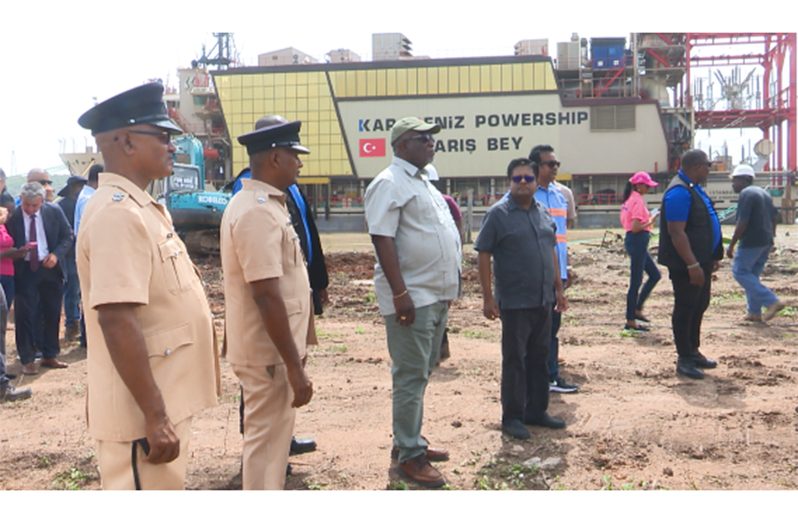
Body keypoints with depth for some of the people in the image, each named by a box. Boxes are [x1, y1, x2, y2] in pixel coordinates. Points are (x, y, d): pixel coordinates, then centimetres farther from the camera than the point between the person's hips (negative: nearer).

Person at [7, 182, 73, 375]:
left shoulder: (54, 211, -6)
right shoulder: (12, 215, -11)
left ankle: (50, 356, 25)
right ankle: (27, 360, 10)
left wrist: (56, 254, -13)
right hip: (24, 270, -2)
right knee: (25, 315, -2)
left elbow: (68, 237, 2)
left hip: (50, 268, 2)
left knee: (52, 314, 11)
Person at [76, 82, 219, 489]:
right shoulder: (117, 213, -19)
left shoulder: (139, 208, 12)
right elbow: (117, 321, -27)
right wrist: (155, 417, -25)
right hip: (145, 412, -10)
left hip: (164, 404, 10)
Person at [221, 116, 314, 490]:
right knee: (267, 441, 2)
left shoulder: (259, 203, 12)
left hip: (271, 347, 10)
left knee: (272, 435, 21)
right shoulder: (258, 212, -21)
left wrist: (295, 355, 21)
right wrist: (294, 366, -24)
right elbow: (267, 295, -27)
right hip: (268, 351, -10)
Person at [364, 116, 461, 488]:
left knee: (421, 374, 16)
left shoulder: (423, 182, 18)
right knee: (411, 377, -3)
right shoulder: (390, 184, -11)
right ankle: (410, 455, 7)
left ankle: (409, 440, 28)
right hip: (411, 297, -9)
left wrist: (447, 288, 19)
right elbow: (382, 238, -20)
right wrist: (400, 293, -25)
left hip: (437, 295, 9)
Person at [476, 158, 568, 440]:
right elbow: (483, 255, -10)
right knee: (515, 360, 1)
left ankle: (536, 411, 26)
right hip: (515, 301, -6)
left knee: (539, 357, 14)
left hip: (543, 300, 6)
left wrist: (558, 289, 15)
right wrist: (487, 297, -14)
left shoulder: (543, 213, 10)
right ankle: (512, 417, 12)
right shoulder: (498, 213, -9)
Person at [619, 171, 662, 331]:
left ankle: (637, 309, 20)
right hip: (638, 241, -10)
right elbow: (636, 227, -22)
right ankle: (630, 321, 4)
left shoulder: (631, 199, 13)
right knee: (636, 282, -3)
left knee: (655, 275, 18)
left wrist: (648, 218, 10)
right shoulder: (638, 200, -16)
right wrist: (651, 221, -9)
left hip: (634, 241, 10)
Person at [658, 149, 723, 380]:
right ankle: (684, 359, 9)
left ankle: (693, 352, 29)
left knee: (699, 305, 17)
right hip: (686, 264, -10)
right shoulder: (679, 192, -20)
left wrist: (713, 257, 20)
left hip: (701, 261, 10)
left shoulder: (694, 188, 12)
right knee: (685, 308, -1)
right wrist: (692, 265, -26)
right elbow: (676, 232, -25)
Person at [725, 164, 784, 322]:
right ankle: (755, 312, 13)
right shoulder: (764, 193, 17)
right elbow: (773, 218, 20)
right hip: (766, 241, 9)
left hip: (751, 242, -9)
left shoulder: (746, 194, -13)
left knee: (740, 271, -3)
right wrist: (770, 238, 26)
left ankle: (772, 301, -12)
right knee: (752, 275, 15)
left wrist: (731, 245, -16)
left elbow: (742, 223, -20)